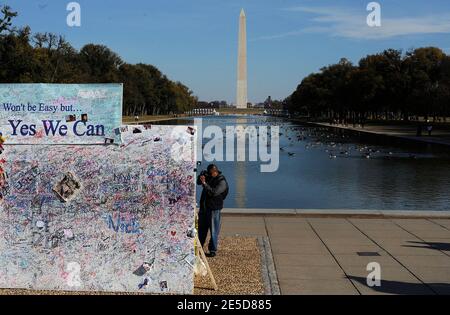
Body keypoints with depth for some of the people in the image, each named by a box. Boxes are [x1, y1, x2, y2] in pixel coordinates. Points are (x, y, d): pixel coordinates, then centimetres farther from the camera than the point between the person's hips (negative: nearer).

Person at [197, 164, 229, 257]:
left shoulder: (222, 182, -15)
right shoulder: (209, 176, 8)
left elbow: (214, 192, -26)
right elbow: (198, 182, 13)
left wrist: (204, 183, -28)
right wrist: (201, 176, -6)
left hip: (214, 208, -7)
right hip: (204, 207, 7)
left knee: (213, 230, -3)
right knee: (201, 229, 15)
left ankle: (213, 250, 4)